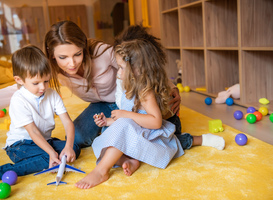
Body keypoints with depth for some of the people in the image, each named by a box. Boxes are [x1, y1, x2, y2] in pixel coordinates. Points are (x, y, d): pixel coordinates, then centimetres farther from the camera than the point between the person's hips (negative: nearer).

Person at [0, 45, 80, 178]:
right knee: (48, 158, -31)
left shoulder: (52, 95, -2)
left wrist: (68, 146, -26)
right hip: (19, 145, -7)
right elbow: (33, 131, -21)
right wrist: (51, 152, -31)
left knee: (75, 149, -15)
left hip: (45, 141, 7)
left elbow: (67, 122, -9)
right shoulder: (18, 100, -17)